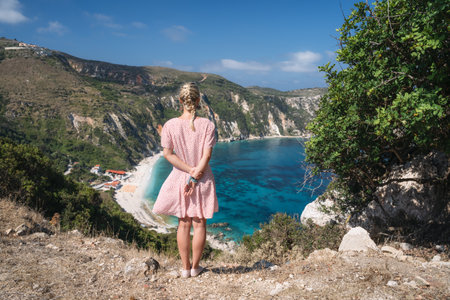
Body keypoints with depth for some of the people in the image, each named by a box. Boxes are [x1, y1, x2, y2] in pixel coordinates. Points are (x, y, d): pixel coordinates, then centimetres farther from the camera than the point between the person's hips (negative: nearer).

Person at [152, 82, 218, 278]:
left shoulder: (170, 125, -7)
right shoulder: (207, 125, -10)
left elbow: (167, 153, -9)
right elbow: (207, 155, -14)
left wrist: (189, 170, -9)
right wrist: (196, 175, -11)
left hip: (179, 178, 1)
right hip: (203, 180, -1)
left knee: (183, 224, 13)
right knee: (199, 223, 11)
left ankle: (185, 268, 23)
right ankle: (195, 267, 24)